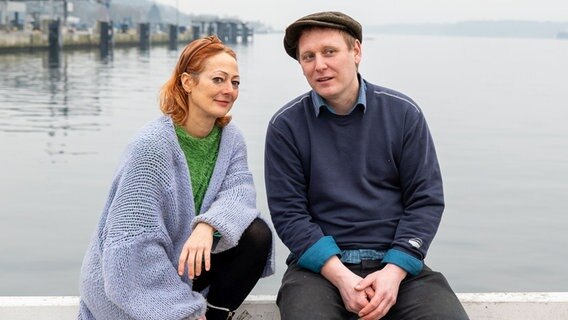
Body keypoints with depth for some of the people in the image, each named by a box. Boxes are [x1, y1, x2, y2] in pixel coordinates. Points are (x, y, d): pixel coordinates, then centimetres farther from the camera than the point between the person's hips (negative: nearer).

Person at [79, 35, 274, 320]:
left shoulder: (230, 137, 0)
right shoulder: (151, 146, -22)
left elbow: (239, 190, -18)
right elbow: (134, 244, -24)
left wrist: (207, 225, -40)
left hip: (184, 261, 6)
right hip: (130, 286, -6)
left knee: (257, 235, -15)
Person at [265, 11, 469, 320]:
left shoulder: (403, 113, 3)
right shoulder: (286, 126, 0)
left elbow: (426, 199, 2)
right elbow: (288, 212, -3)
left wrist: (394, 272, -12)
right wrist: (340, 277, -16)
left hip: (396, 262, 2)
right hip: (319, 263, -1)